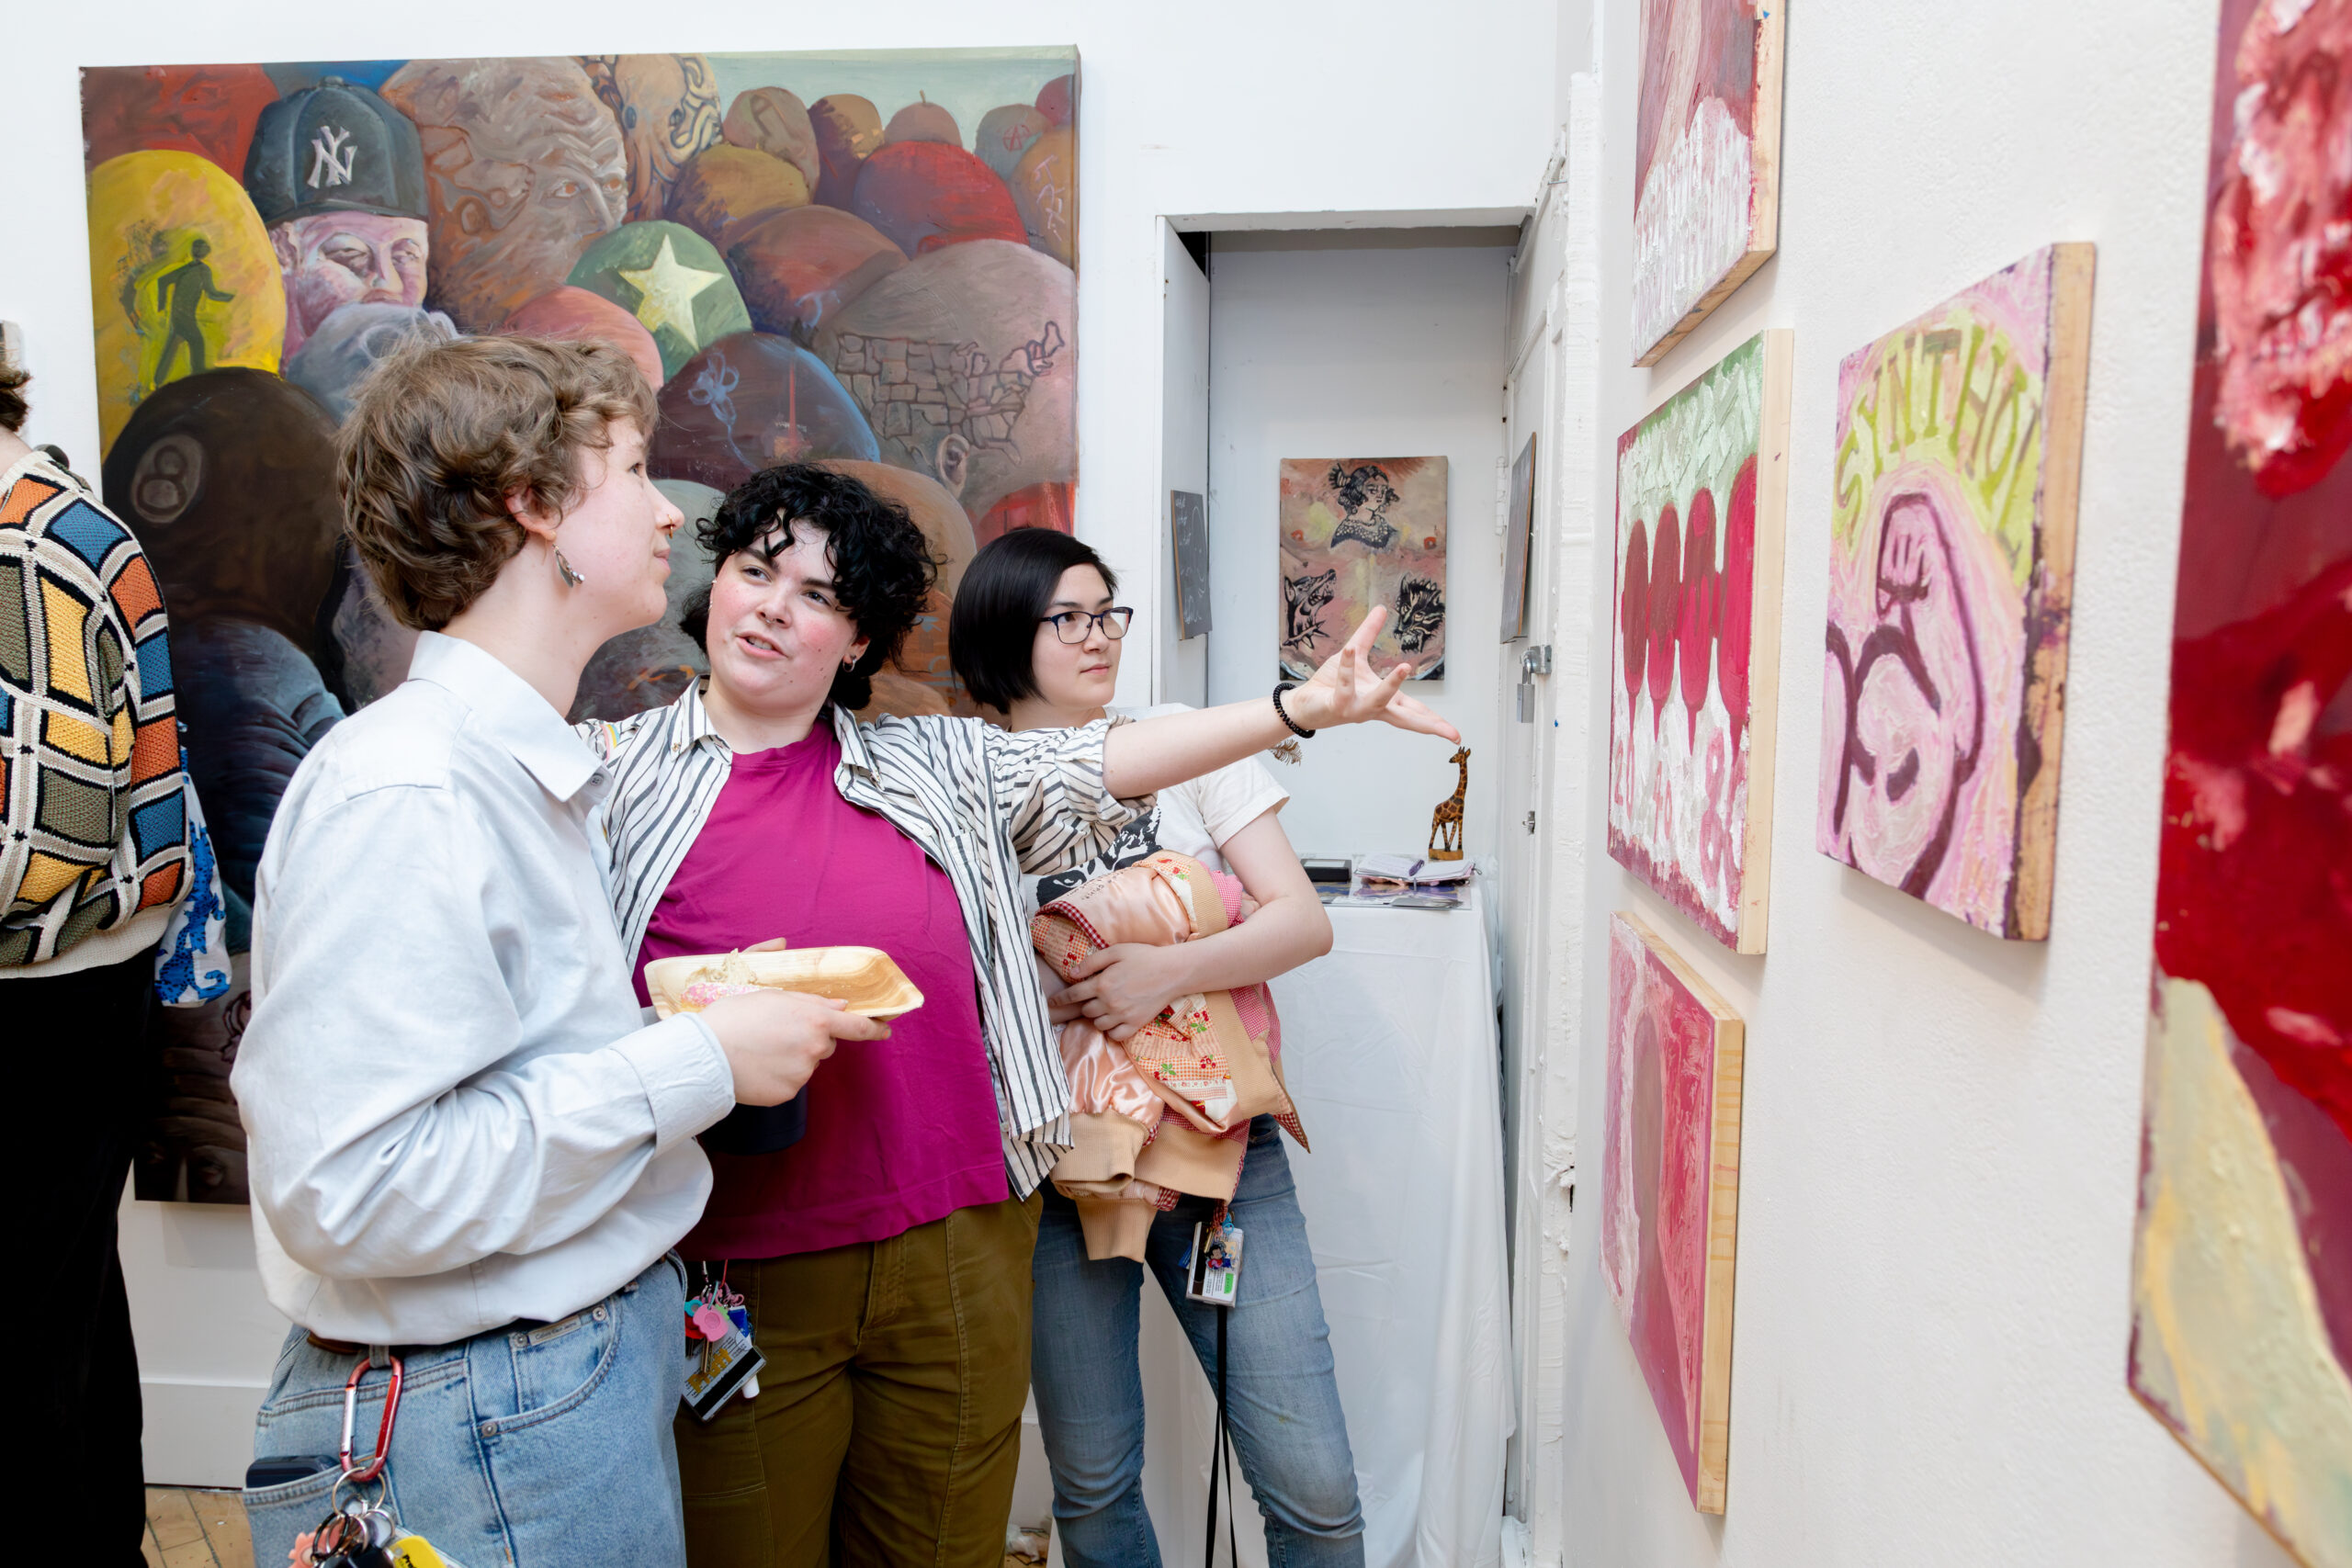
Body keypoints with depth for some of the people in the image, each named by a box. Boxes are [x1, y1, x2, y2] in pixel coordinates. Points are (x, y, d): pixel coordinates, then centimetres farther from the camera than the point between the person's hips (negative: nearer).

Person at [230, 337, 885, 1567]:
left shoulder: (525, 767, 7)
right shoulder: (405, 794, -22)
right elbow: (349, 1191, -28)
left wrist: (694, 1009, 0)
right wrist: (696, 1065, -23)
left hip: (590, 1358, 9)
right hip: (488, 1435, -9)